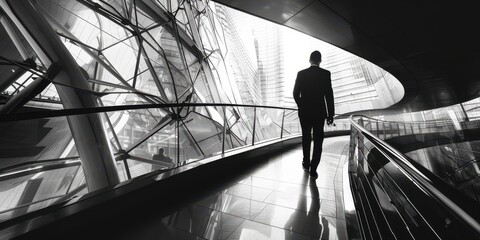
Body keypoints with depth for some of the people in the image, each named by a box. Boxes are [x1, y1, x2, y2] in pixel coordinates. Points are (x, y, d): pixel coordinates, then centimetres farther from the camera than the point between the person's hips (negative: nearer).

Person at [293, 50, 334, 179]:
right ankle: (313, 170, 9)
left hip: (304, 112, 2)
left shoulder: (301, 73, -2)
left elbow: (296, 93, -1)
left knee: (306, 138, 18)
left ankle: (306, 164, 32)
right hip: (319, 113, -1)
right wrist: (331, 114, -2)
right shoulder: (326, 74, -5)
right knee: (318, 141, 8)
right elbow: (329, 95, -8)